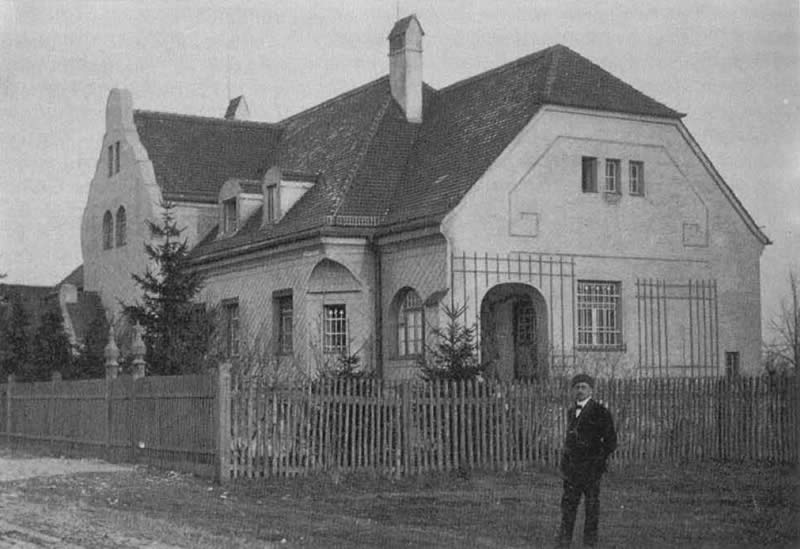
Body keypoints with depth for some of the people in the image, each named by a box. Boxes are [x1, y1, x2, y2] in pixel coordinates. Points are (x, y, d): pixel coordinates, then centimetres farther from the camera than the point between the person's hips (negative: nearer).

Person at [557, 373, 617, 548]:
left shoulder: (599, 411, -6)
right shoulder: (571, 411, 14)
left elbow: (610, 441, -4)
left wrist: (599, 460, -7)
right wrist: (566, 458, 14)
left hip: (591, 466, -5)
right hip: (571, 467, 6)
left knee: (591, 504, 1)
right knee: (568, 502, 5)